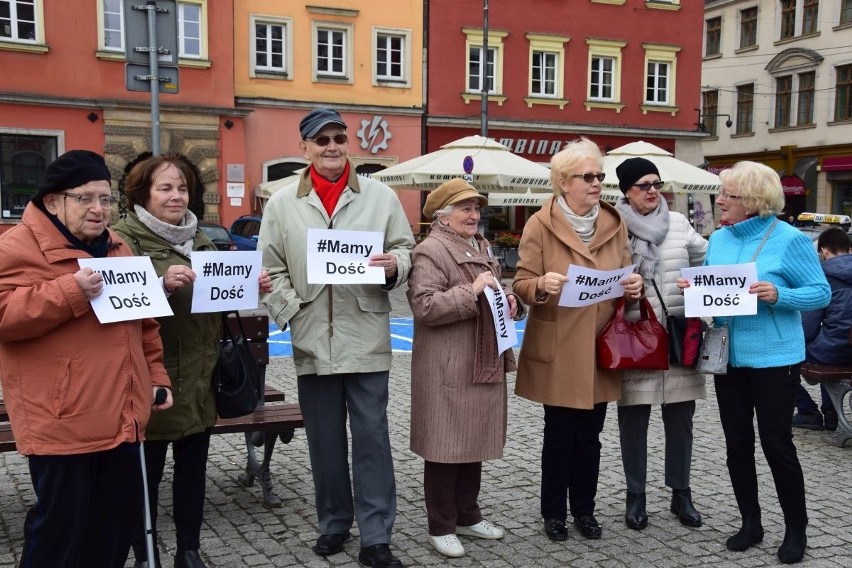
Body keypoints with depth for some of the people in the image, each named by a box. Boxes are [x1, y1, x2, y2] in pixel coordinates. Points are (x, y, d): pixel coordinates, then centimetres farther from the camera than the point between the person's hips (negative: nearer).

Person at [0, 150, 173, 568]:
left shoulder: (115, 248, 16)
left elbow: (144, 324, 21)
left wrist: (157, 377, 15)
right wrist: (70, 292, -25)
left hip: (121, 417, 7)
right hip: (62, 421, -7)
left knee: (118, 520, 14)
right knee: (61, 527, 1)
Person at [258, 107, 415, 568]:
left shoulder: (381, 196, 4)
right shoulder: (282, 203, 5)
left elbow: (405, 249, 6)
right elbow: (271, 268, 5)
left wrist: (394, 265, -16)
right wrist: (292, 312, -7)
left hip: (368, 339, -1)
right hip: (312, 340, 1)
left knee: (371, 436, 2)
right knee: (324, 439, 12)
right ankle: (334, 522, 30)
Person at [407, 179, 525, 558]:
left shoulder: (482, 247, 16)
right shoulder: (430, 251, -12)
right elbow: (424, 306, -22)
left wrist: (509, 299, 6)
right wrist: (471, 291, -24)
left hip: (483, 364, 9)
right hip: (447, 370, -9)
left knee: (475, 441, 16)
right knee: (445, 446, 0)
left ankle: (468, 516, 29)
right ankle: (441, 527, 12)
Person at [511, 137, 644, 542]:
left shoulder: (614, 223, 7)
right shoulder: (540, 224, -7)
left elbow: (626, 279, 14)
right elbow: (521, 285, -7)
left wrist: (633, 288, -8)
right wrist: (542, 285, -29)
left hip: (600, 348, 4)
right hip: (557, 351, -4)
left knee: (590, 436, 13)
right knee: (559, 435, 6)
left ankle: (584, 509, 28)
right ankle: (554, 512, 22)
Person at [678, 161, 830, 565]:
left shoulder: (789, 239, -11)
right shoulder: (718, 239, 6)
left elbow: (821, 292, -10)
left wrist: (778, 295, -25)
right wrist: (694, 290, -7)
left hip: (774, 357, -6)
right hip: (728, 356, 6)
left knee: (777, 444, 1)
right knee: (737, 443, 11)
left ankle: (796, 530, 20)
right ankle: (750, 523, 27)